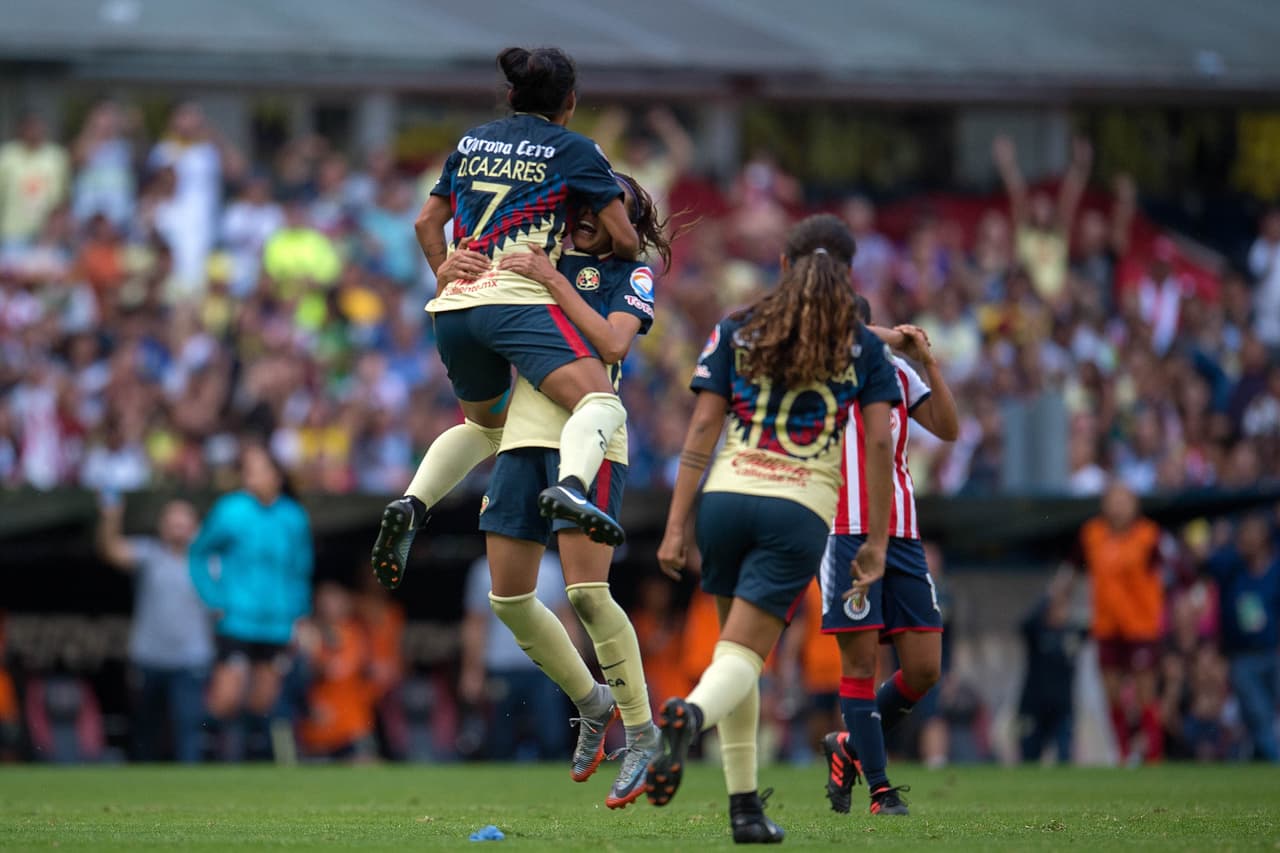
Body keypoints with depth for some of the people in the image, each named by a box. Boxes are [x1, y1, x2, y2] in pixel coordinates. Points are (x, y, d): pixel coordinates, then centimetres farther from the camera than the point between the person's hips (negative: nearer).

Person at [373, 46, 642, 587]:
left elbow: (427, 223, 24)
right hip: (517, 300, -6)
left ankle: (411, 506, 5)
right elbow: (625, 240, 4)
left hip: (454, 307, 6)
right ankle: (571, 484, -49)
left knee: (484, 425, 28)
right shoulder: (574, 150, 6)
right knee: (602, 405, -18)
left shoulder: (471, 142, 21)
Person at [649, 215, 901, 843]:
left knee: (736, 646, 17)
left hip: (726, 498, 2)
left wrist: (676, 526, 2)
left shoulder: (736, 331, 9)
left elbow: (703, 427, 3)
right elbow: (879, 443, 0)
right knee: (741, 660, -6)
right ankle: (691, 715, -41)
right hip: (801, 513, -2)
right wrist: (877, 543, 5)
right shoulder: (863, 349, 7)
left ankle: (744, 806, 14)